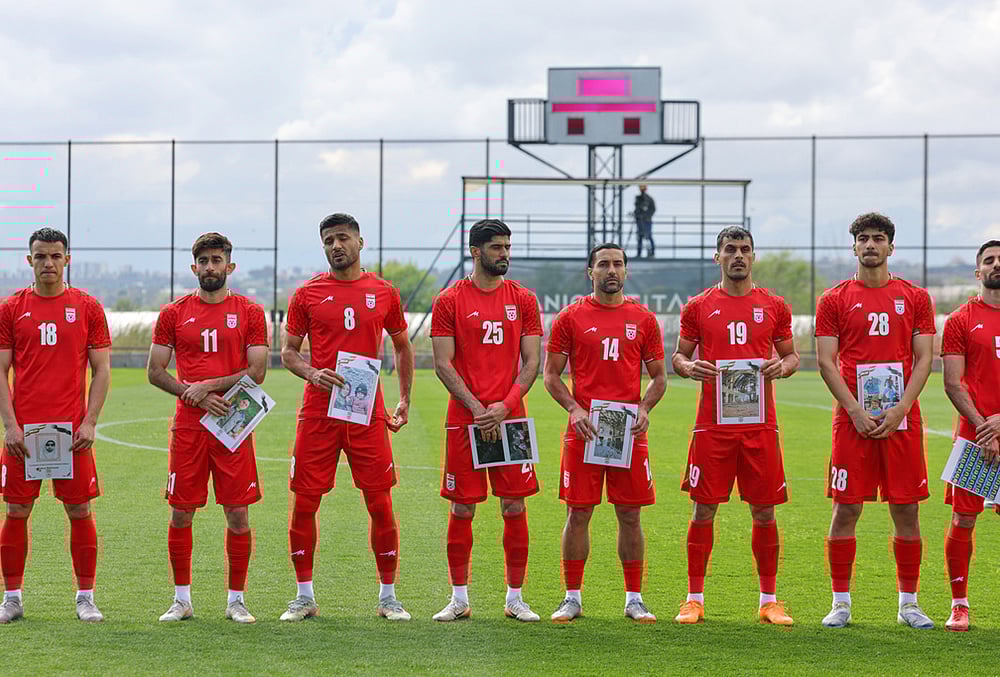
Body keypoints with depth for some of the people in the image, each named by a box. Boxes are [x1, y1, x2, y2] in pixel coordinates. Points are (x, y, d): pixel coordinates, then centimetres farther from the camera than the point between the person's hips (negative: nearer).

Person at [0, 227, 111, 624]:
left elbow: (101, 371, 5)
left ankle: (86, 598, 9)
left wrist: (89, 423, -5)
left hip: (72, 429, 0)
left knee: (80, 510, 1)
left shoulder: (87, 308, 5)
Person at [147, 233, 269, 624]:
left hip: (234, 425, -1)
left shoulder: (250, 312, 4)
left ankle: (236, 600, 9)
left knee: (238, 514, -1)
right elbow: (155, 371, 5)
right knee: (181, 513, 3)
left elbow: (257, 372, -3)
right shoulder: (174, 313, 8)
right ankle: (182, 599, 14)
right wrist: (194, 395, -8)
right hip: (188, 426, 1)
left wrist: (210, 385, -12)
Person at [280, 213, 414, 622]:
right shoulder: (307, 294, 5)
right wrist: (311, 373, -13)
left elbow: (402, 347, 18)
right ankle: (304, 596, 11)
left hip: (368, 413, 0)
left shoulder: (383, 293, 7)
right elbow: (288, 351, 8)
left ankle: (388, 597, 10)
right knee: (304, 504, 0)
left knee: (380, 504, 0)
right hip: (318, 412, 0)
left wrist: (405, 400, 11)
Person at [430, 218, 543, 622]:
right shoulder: (450, 300, 2)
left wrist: (505, 405, -10)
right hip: (464, 418, -2)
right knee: (462, 508, 2)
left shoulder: (523, 300, 8)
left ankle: (515, 599, 10)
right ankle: (459, 599, 11)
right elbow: (443, 364, -2)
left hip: (510, 417, 2)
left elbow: (531, 362, 5)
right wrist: (476, 408, -12)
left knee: (514, 506, 1)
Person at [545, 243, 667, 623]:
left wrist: (644, 408, -5)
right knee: (578, 513, 0)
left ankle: (634, 600, 11)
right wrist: (574, 409, -10)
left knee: (630, 515, 3)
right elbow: (551, 375, 5)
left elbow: (658, 377, 13)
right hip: (584, 430, -1)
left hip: (629, 431, 1)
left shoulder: (643, 320, 9)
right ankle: (572, 598, 9)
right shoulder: (571, 318, 4)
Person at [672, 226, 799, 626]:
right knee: (704, 508, -1)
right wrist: (689, 367, -11)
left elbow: (791, 355, 15)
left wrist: (783, 366, -7)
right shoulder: (699, 307, 6)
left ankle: (769, 601, 12)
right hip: (713, 424, -1)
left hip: (760, 424, 1)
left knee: (764, 511, 3)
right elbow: (678, 356, 12)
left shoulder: (774, 306, 9)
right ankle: (694, 599, 8)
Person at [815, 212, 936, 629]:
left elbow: (923, 359, 4)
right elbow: (826, 361, 1)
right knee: (846, 509, -1)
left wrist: (899, 410, -9)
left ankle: (908, 603, 12)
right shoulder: (835, 299, 5)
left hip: (902, 419, 1)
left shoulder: (915, 298, 8)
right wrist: (856, 412, -10)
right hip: (852, 419, -1)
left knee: (906, 510, 3)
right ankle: (841, 603, 7)